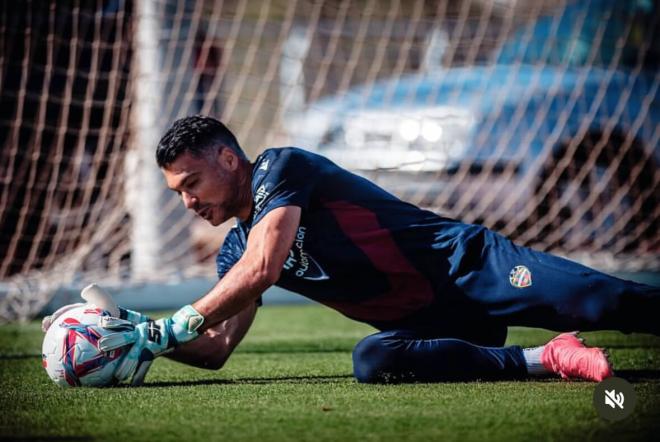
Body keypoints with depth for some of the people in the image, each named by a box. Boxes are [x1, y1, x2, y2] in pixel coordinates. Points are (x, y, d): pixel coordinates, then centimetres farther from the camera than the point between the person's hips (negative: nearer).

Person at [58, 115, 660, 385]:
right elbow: (218, 347, 18)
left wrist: (166, 330, -16)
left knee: (599, 304, -25)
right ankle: (543, 359, -33)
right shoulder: (233, 250, 18)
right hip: (424, 321, 6)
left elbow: (261, 270, -19)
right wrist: (142, 335, 1)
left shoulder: (280, 169, -7)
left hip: (466, 266, -6)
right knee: (373, 360, -29)